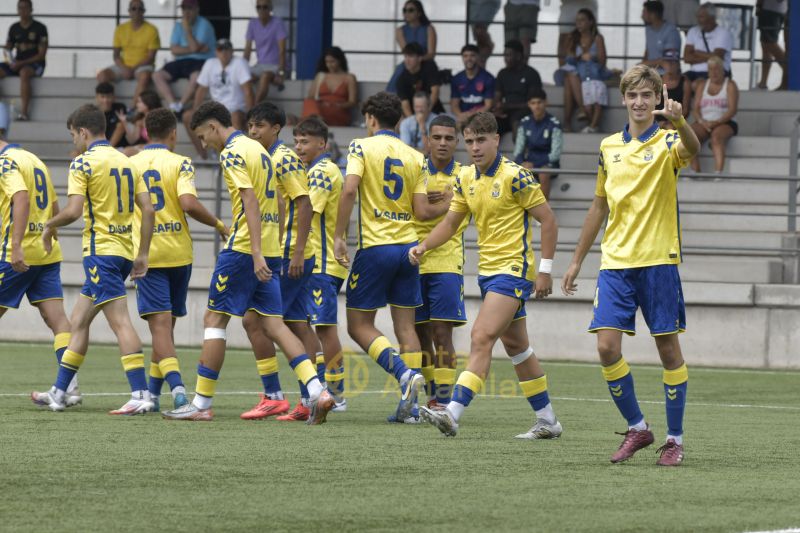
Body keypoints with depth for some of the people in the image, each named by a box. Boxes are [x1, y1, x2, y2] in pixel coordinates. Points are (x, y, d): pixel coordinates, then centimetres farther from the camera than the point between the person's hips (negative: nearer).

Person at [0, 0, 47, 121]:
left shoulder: (39, 28, -4)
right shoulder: (14, 28, 12)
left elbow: (42, 55, -8)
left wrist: (21, 63, -17)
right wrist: (10, 60, -9)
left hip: (35, 65, -5)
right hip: (17, 65, 5)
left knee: (24, 72, -41)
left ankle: (24, 112, -43)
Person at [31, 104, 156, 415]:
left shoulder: (84, 162, -8)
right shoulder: (126, 162, 14)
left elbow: (74, 210, -18)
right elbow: (148, 209, 9)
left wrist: (50, 225, 2)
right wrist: (142, 255, 13)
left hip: (101, 250, -8)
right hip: (124, 251, 8)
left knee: (120, 322, -13)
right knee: (79, 321, 15)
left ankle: (141, 395, -21)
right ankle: (58, 393, 20)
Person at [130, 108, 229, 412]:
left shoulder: (130, 164, 5)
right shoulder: (179, 164, -3)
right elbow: (189, 203, -18)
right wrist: (218, 225, -3)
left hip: (145, 254, 0)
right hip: (178, 253, 0)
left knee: (160, 323, -8)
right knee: (165, 324, 14)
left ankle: (176, 385, -27)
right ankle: (153, 392, 19)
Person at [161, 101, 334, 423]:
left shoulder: (232, 153, -10)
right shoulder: (258, 149, 18)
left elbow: (250, 201, -19)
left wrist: (256, 252, -25)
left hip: (243, 250, -8)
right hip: (270, 251, 8)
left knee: (215, 319, 0)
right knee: (272, 324, 4)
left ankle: (201, 404, 2)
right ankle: (317, 392, -10)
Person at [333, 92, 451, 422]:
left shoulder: (362, 147, -3)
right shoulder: (415, 157, 8)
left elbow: (349, 190, -17)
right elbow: (422, 211, 3)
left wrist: (339, 235, -13)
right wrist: (448, 207, 23)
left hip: (375, 247, -5)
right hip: (407, 246, 5)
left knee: (359, 325, 2)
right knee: (405, 325, 8)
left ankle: (404, 373, -20)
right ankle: (410, 405, 3)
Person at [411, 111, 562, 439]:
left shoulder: (515, 176, -14)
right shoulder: (466, 178, 7)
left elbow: (548, 220, -12)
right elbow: (451, 222, 16)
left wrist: (545, 271, -14)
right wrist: (423, 246, -2)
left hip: (514, 269, -9)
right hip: (488, 271, 9)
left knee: (481, 338, -19)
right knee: (516, 347, 14)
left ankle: (453, 414, -27)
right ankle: (547, 421, 23)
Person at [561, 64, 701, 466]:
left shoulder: (666, 141, -3)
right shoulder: (609, 146, 12)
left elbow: (692, 149, -29)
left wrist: (680, 122, -51)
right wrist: (577, 260, 20)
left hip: (658, 261, -4)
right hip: (615, 263, 4)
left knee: (668, 348, 0)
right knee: (607, 347, -6)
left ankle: (675, 439, 9)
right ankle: (637, 428, 10)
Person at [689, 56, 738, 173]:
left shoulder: (730, 85, 5)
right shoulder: (702, 86, 18)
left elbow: (732, 110, -6)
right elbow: (696, 109, 10)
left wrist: (716, 122, -19)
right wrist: (702, 122, -12)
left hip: (724, 123, -4)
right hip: (704, 123, 4)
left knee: (717, 134, -38)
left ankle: (718, 172, -51)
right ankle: (695, 172, -35)